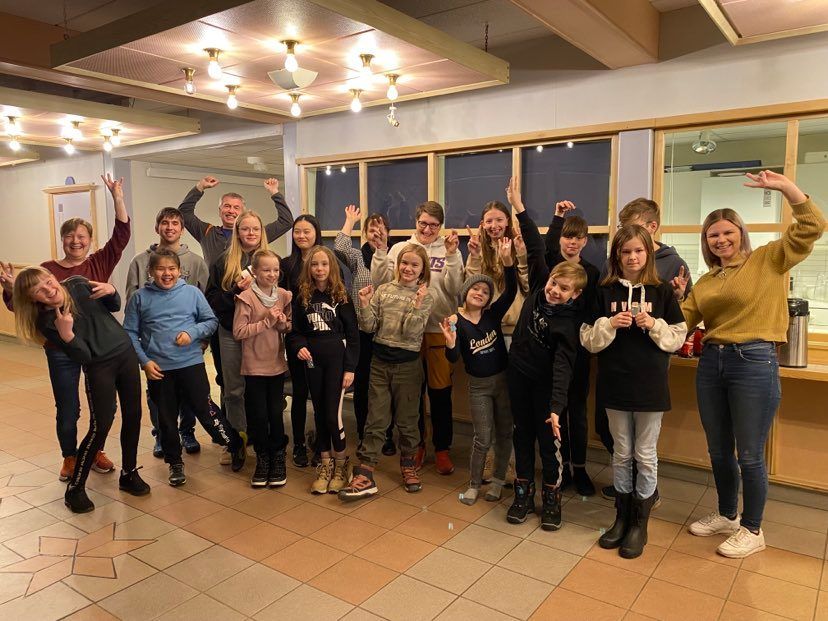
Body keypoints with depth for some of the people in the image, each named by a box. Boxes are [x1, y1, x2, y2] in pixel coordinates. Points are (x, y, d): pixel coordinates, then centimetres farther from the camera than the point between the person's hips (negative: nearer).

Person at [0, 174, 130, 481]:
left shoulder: (99, 263, 1)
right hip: (61, 350, -1)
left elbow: (121, 234, -8)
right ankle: (69, 457, 29)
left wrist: (117, 197, -15)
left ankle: (96, 451, 33)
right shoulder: (47, 270, -2)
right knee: (67, 408, 7)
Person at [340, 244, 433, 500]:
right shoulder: (383, 290, 2)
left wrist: (417, 306, -26)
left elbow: (411, 332, -14)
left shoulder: (425, 297, -3)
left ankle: (408, 465, 32)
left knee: (407, 420, 11)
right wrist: (364, 304, -15)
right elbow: (369, 327, -1)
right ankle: (364, 476, 6)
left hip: (408, 364, -1)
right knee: (375, 420, 4)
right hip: (380, 361, 2)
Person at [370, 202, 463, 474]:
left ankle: (442, 447, 22)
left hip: (440, 331, -1)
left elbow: (455, 288, -10)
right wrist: (381, 251, -12)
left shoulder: (449, 251, 2)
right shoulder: (399, 248, 5)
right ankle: (417, 444, 30)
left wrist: (451, 256, -19)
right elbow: (380, 281, -2)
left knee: (440, 391, 5)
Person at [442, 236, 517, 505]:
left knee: (504, 433, 11)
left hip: (503, 380, 2)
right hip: (478, 385, -2)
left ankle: (497, 480, 30)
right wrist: (450, 343, -37)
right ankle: (474, 484, 20)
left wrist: (507, 261, -33)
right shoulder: (456, 322, -9)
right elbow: (453, 359, -15)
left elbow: (511, 291, -19)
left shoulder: (493, 314, -5)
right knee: (483, 438, 1)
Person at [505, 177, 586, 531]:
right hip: (518, 372, 5)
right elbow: (535, 248, -7)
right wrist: (519, 208, -10)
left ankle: (551, 497, 21)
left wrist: (556, 407, -34)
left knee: (549, 439, 4)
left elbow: (563, 366, -26)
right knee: (522, 435, 12)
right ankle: (524, 493, 23)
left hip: (544, 382, -4)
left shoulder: (568, 322, -19)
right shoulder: (539, 287, -7)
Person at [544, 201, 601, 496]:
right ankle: (562, 467, 20)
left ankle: (579, 468, 19)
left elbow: (592, 312, 1)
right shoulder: (549, 264, 2)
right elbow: (544, 248, -23)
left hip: (577, 347, 1)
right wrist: (557, 218, -31)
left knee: (577, 409, 6)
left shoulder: (591, 272, 6)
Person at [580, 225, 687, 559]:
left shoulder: (663, 292, -2)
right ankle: (622, 517, 30)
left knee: (645, 455, 10)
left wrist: (655, 325, -17)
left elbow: (678, 338, 0)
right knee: (621, 453, 15)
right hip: (615, 385, 1)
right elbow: (589, 340, -1)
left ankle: (640, 522, 26)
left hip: (650, 386, -1)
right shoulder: (604, 292, 0)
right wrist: (610, 324, -18)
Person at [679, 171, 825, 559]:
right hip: (710, 363, 6)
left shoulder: (769, 260, 0)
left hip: (754, 363, -6)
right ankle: (727, 515, 36)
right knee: (719, 451, 16)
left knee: (749, 455, 4)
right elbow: (684, 324, 11)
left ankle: (752, 530, 23)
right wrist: (676, 298, -4)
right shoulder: (706, 281, 13)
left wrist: (786, 187, -18)